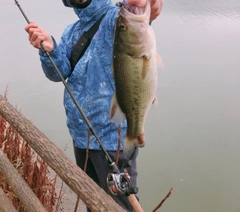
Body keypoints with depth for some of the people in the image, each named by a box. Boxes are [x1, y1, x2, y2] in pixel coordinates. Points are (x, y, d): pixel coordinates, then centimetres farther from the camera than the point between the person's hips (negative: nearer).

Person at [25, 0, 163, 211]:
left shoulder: (115, 17, -12)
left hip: (113, 136, -7)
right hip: (81, 134, 7)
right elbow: (59, 72, -3)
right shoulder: (71, 31, 10)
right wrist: (49, 49, -24)